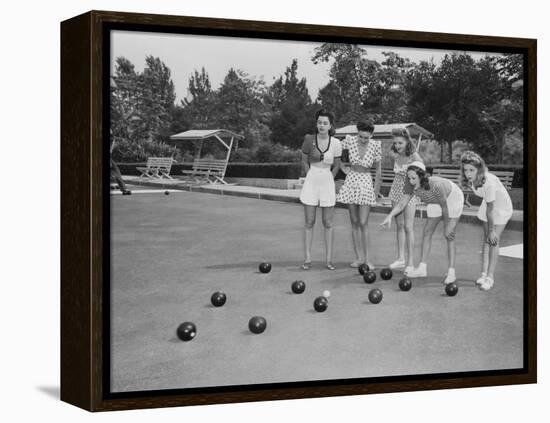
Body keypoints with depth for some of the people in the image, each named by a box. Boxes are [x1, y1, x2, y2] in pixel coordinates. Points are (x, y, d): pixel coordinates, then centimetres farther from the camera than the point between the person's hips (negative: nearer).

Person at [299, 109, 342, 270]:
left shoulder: (335, 143, -5)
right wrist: (313, 179, 10)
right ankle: (307, 259, 6)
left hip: (328, 183, 0)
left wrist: (326, 181, 9)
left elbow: (336, 166, 7)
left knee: (328, 223, 4)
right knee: (309, 223, 3)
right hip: (311, 183, 0)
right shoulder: (309, 140, -6)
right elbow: (304, 162, 7)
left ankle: (329, 259, 8)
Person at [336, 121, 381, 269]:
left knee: (363, 223, -8)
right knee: (354, 222, 5)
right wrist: (343, 168, 5)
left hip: (366, 183, -2)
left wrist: (377, 190, 2)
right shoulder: (350, 141, -9)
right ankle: (358, 257, 10)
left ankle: (366, 258, -2)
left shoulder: (375, 145, -10)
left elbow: (378, 169, -1)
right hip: (351, 181, 2)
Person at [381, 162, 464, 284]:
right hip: (435, 202, 6)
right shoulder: (411, 186, -26)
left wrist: (447, 226, -20)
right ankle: (422, 268, 8)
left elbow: (444, 206, -31)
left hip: (452, 198, -6)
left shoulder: (435, 185, -43)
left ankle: (451, 272, -7)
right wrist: (390, 216, -44)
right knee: (427, 232, 2)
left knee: (449, 236, -12)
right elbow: (402, 203, -26)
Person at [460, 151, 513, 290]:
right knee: (486, 239, 6)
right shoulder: (470, 180, -18)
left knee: (493, 240, -11)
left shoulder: (489, 182, -39)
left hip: (502, 207, -7)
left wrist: (492, 230, -22)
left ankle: (490, 277, -7)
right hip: (489, 205, 7)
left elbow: (490, 209, -30)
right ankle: (484, 274, 11)